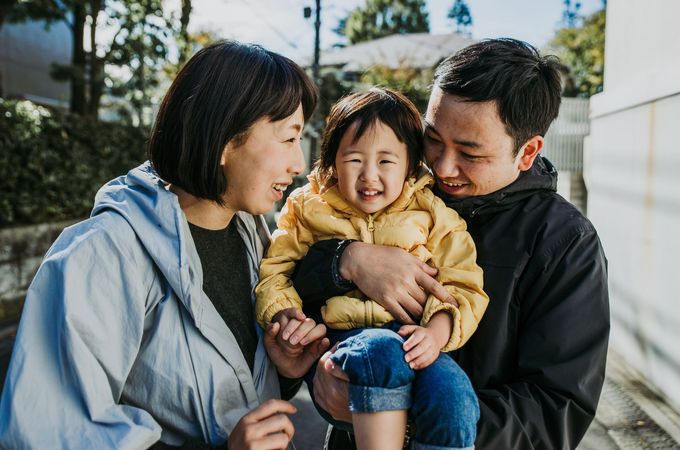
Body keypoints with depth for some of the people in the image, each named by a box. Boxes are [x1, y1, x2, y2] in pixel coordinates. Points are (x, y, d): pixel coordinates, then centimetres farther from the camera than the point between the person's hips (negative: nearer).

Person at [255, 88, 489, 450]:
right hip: (337, 344, -1)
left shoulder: (432, 215, 9)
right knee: (382, 349, -35)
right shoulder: (309, 209, 10)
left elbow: (462, 286, 6)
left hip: (414, 346, 1)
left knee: (451, 392, -30)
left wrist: (437, 331, -13)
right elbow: (273, 270, 12)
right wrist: (285, 316, -8)